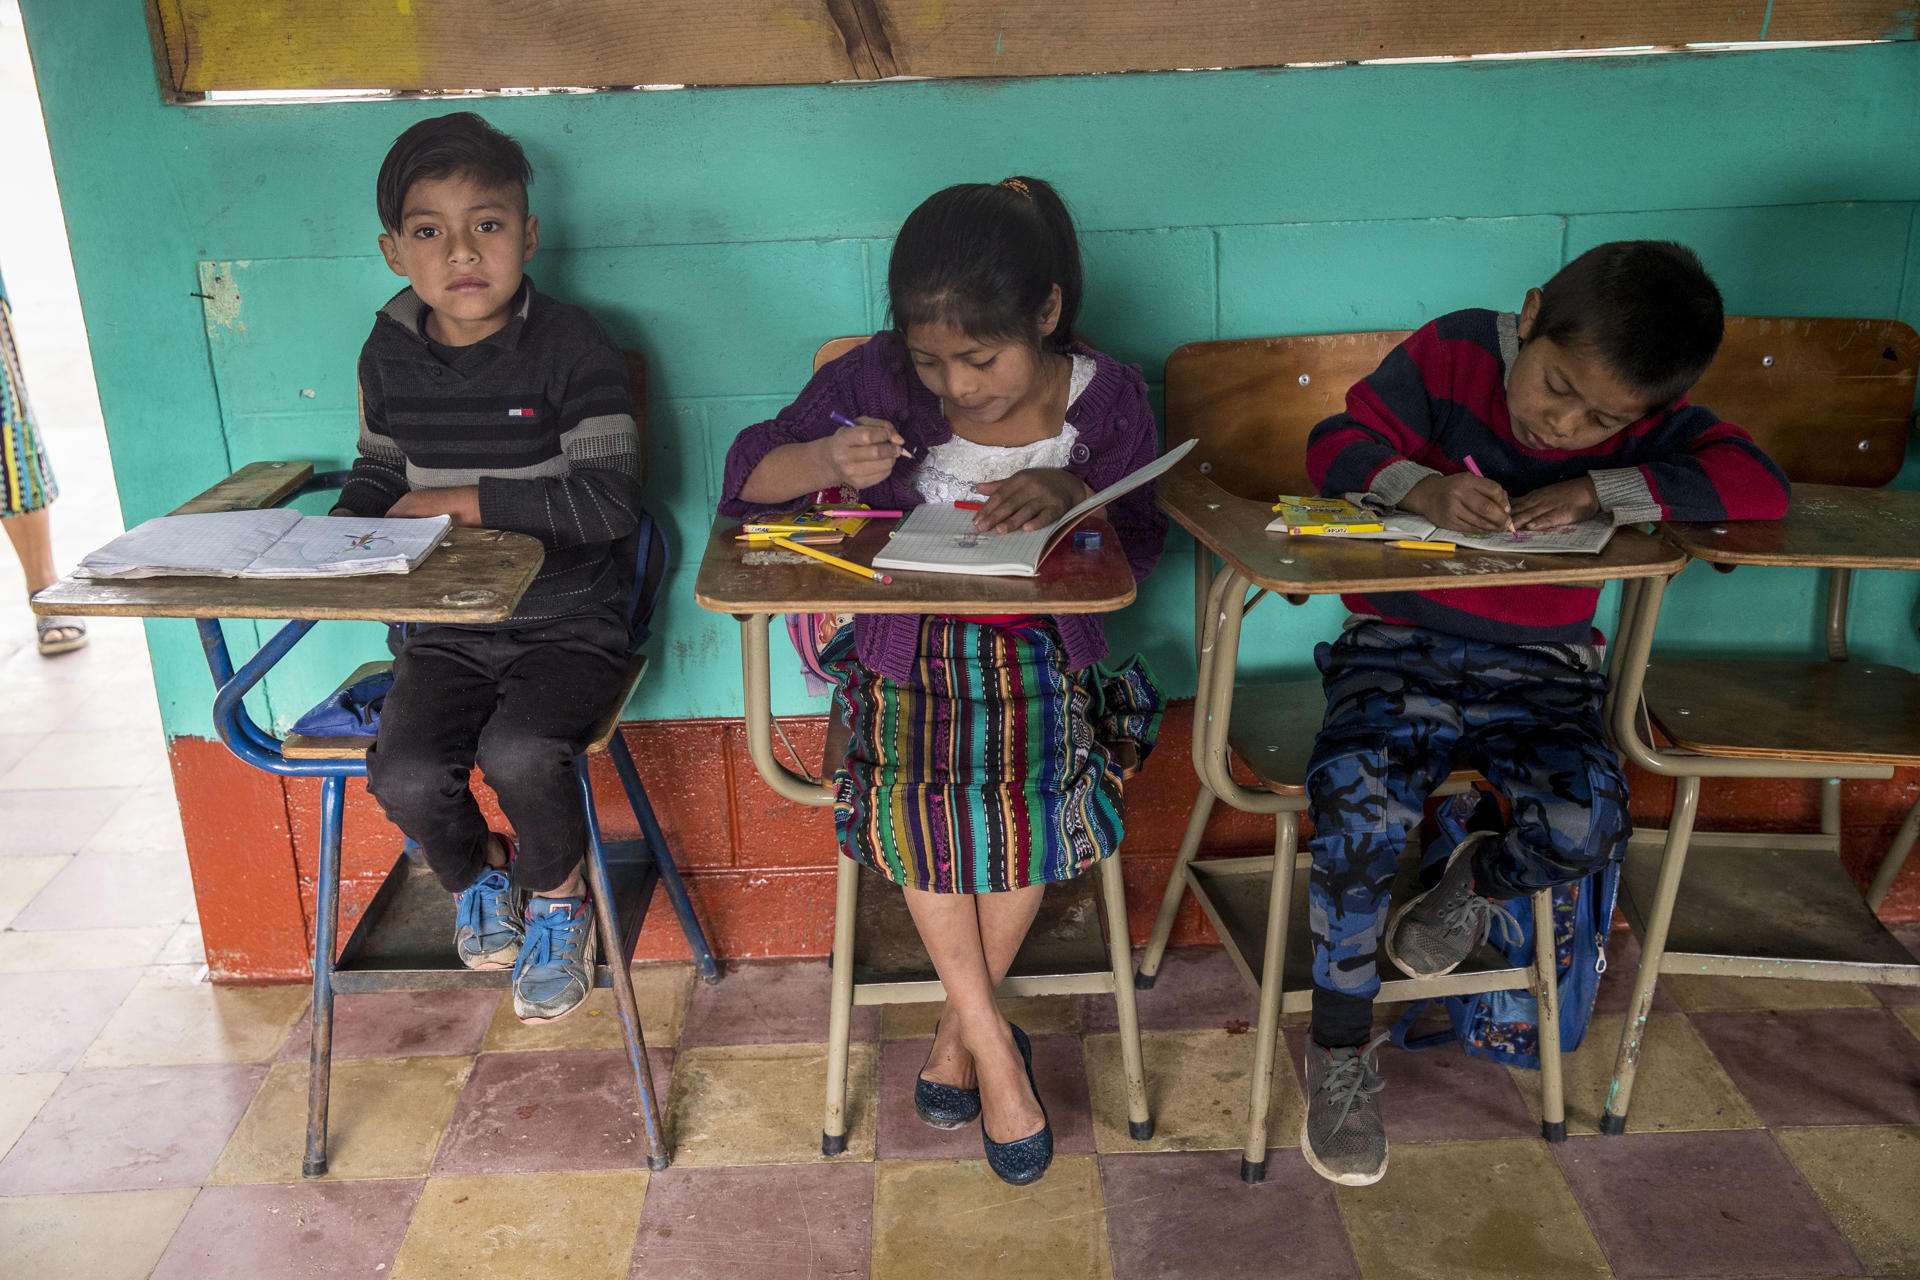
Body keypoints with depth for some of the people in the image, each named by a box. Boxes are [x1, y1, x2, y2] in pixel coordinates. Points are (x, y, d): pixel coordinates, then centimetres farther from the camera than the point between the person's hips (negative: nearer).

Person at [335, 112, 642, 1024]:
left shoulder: (572, 349, -12)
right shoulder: (389, 356, 4)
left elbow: (608, 502, -20)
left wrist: (464, 500, -18)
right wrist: (340, 534, 1)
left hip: (566, 623, -4)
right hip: (445, 630, 4)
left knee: (519, 751, -31)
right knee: (405, 777, -19)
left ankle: (557, 898, 4)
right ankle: (479, 875, 19)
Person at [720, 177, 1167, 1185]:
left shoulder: (1105, 399, -4)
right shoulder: (876, 381, -6)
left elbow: (1140, 549, 1)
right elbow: (748, 471, -2)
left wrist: (1073, 493, -21)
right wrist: (829, 461, -25)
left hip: (1043, 649, 1)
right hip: (908, 650, 0)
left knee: (1037, 785, -28)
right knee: (914, 792, -28)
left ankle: (958, 1032, -6)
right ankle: (993, 1044, -10)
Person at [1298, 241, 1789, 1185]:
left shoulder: (1648, 422, -2)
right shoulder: (1450, 355, -6)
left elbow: (1760, 485, -15)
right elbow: (1336, 443, -7)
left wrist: (1600, 490, -26)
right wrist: (1418, 487, -28)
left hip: (1538, 669, 2)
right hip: (1399, 644, -1)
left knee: (1584, 825, -26)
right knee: (1356, 809, -28)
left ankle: (1483, 882, 13)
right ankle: (1340, 1043, -4)